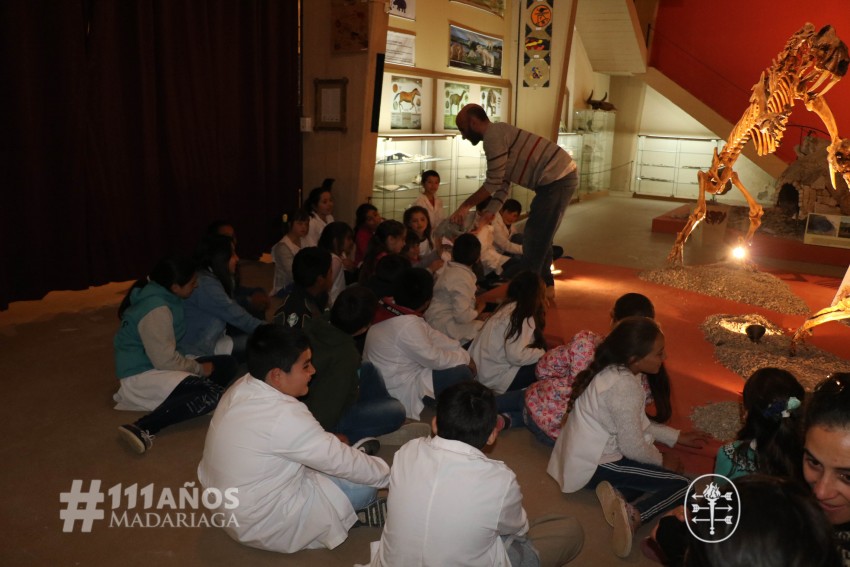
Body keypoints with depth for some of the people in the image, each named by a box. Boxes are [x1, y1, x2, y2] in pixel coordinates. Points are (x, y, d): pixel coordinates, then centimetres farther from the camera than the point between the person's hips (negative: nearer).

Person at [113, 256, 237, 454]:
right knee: (214, 393, -27)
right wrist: (200, 369, -10)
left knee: (227, 364, 3)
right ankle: (142, 429, -28)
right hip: (142, 374, -10)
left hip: (156, 365, 10)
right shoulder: (156, 310, -23)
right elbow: (166, 361, -22)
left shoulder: (164, 297, 5)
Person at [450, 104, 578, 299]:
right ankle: (544, 287, 28)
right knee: (540, 237, 18)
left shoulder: (493, 136, -14)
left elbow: (493, 184, -14)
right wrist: (490, 212, 7)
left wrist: (465, 206, -5)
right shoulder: (499, 133, 17)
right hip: (563, 177, 10)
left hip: (556, 180, -10)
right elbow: (503, 183, 15)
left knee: (534, 240, -3)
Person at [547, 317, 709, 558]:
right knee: (681, 484, -3)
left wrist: (678, 436, 17)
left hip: (583, 457, 9)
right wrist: (661, 460, 1)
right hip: (595, 465, -9)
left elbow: (636, 424, 15)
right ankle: (633, 514, -20)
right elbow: (633, 448, -19)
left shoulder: (612, 370, 2)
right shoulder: (625, 387, -26)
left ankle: (617, 492, -3)